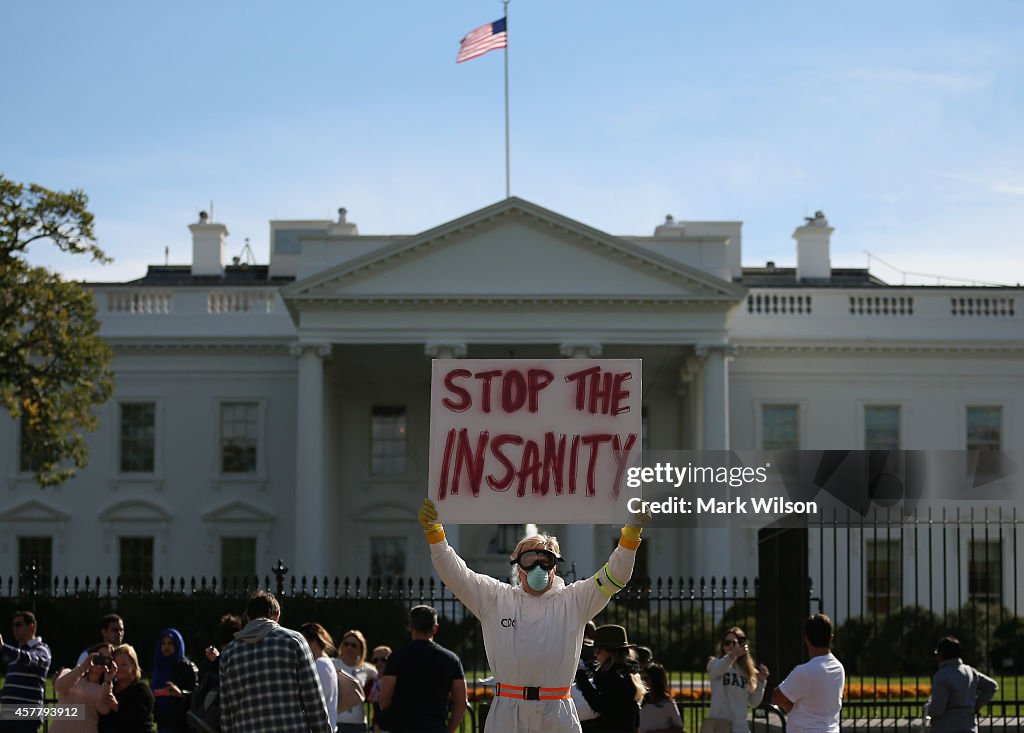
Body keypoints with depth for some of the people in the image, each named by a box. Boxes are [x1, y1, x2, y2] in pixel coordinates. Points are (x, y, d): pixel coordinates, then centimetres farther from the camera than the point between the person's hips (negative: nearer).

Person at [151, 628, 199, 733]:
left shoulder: (186, 666, -4)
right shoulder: (158, 666, 14)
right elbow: (151, 693, 22)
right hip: (163, 722, 6)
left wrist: (181, 693, -30)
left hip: (181, 723, -6)